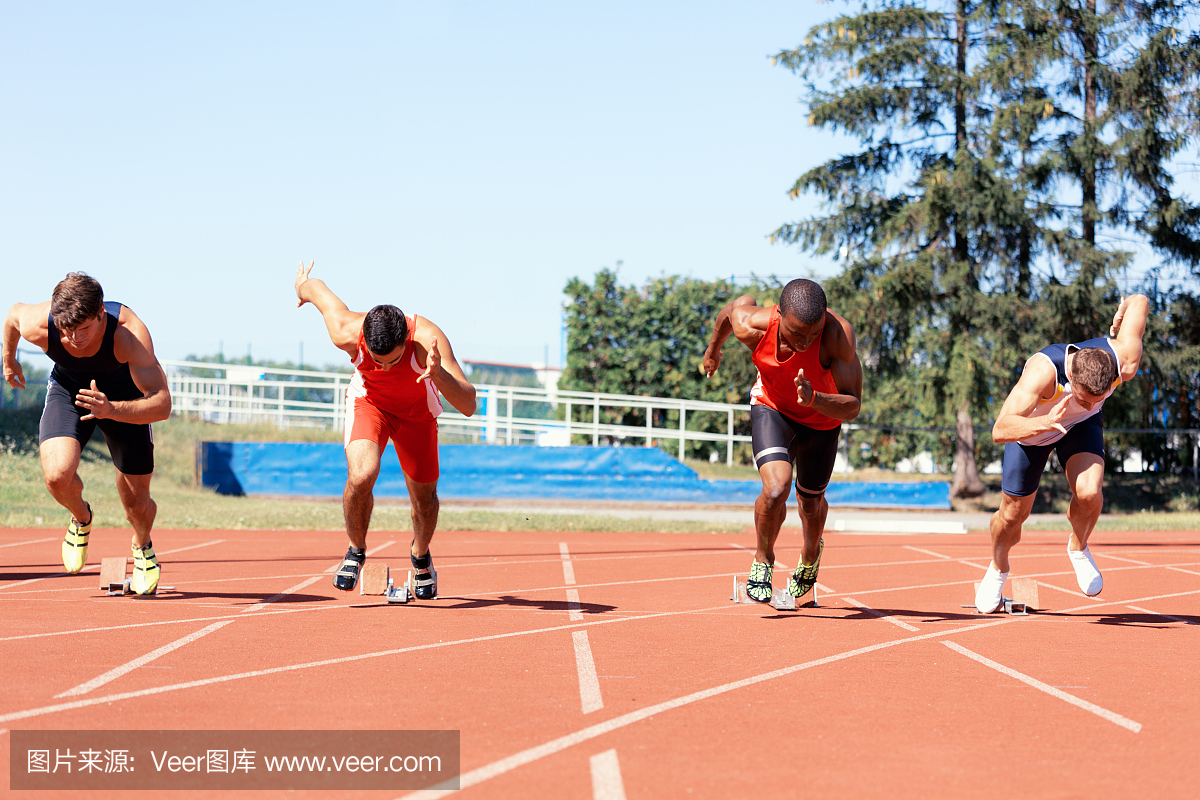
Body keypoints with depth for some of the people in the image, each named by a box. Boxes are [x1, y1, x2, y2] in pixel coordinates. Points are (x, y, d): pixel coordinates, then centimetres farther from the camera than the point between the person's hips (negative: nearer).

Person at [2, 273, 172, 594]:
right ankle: (81, 517, 10)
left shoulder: (129, 332, -40)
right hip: (68, 388, 1)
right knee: (57, 474, -27)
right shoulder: (37, 326, -32)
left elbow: (162, 405, -43)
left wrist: (110, 410, -59)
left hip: (123, 396, -1)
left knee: (137, 507, 3)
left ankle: (142, 546, 41)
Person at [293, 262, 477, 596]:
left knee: (424, 496, 9)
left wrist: (440, 375, -62)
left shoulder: (427, 339, -40)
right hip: (368, 402, 0)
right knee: (361, 476, -26)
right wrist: (302, 288, 9)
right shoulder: (347, 333, -36)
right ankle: (356, 550, 3)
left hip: (417, 412, 1)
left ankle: (421, 556, 43)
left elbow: (468, 406, -44)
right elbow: (316, 286, -15)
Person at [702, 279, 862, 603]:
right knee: (776, 489, -25)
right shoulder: (751, 326, -32)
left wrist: (813, 399, -54)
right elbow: (737, 304, -5)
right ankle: (763, 559, 5)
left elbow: (852, 408, -35)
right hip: (772, 408, -1)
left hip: (823, 417, 1)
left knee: (811, 501, 20)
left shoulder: (838, 334, -38)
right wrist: (713, 348, 13)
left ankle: (811, 553, 56)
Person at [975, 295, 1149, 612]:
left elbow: (1139, 301, -17)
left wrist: (1122, 317, 4)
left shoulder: (1124, 363, -35)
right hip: (1030, 427, -2)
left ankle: (1078, 548, 8)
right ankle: (997, 569, 42)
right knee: (1013, 515, 8)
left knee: (1089, 493, -26)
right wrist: (1044, 423, -67)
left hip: (1081, 426, 2)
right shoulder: (1043, 370, -46)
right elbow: (1000, 430, -52)